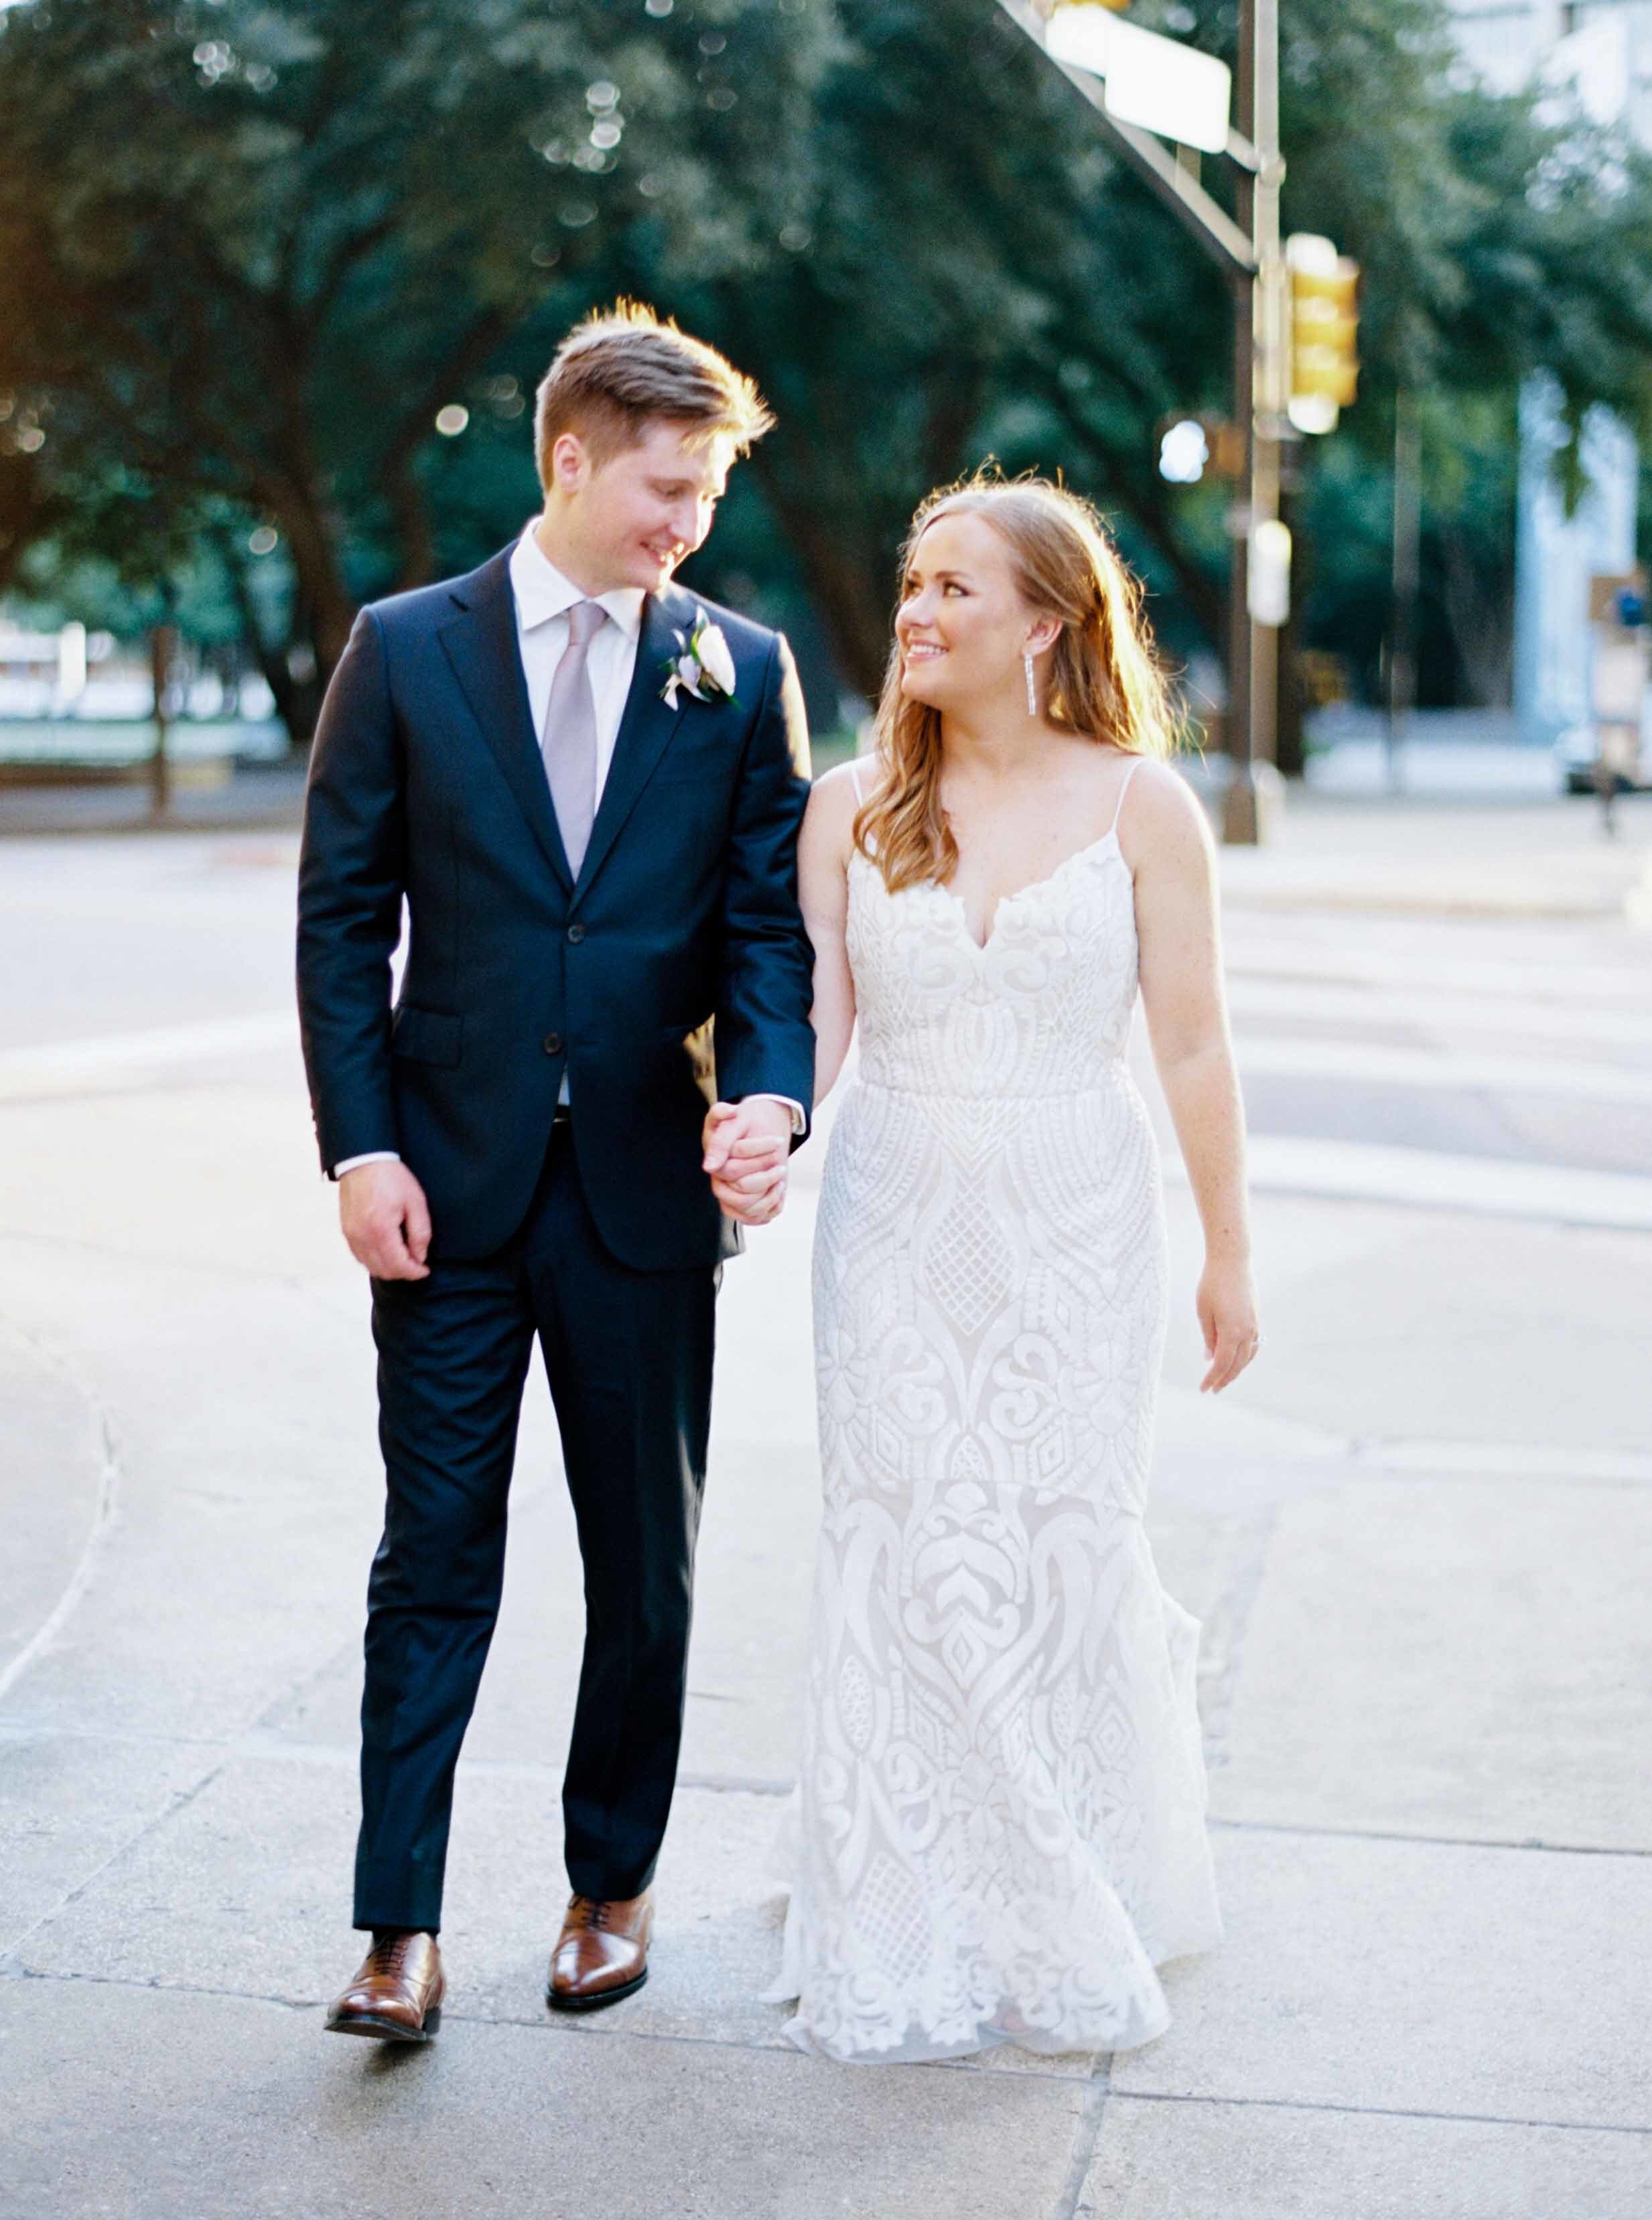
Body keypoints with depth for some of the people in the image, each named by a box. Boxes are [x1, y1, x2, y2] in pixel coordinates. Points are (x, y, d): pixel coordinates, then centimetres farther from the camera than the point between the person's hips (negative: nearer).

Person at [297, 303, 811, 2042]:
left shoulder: (741, 671, 4)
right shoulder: (407, 650, 1)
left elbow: (771, 921, 3)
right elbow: (341, 916, 1)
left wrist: (768, 1095, -16)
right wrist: (361, 1145, -7)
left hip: (646, 1183, 1)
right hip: (451, 1182, -1)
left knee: (645, 1560, 11)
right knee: (434, 1554, 1)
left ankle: (613, 1883, 27)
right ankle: (400, 1929, 8)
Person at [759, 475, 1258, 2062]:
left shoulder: (1137, 804, -4)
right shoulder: (853, 805, 2)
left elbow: (1192, 1047, -1)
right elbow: (816, 1012, -2)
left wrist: (1229, 1256, 2)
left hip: (1076, 1230, -1)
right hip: (897, 1222, 2)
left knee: (1063, 1551, 4)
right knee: (905, 1558, 2)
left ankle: (1078, 1921, 28)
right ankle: (920, 1937, 17)